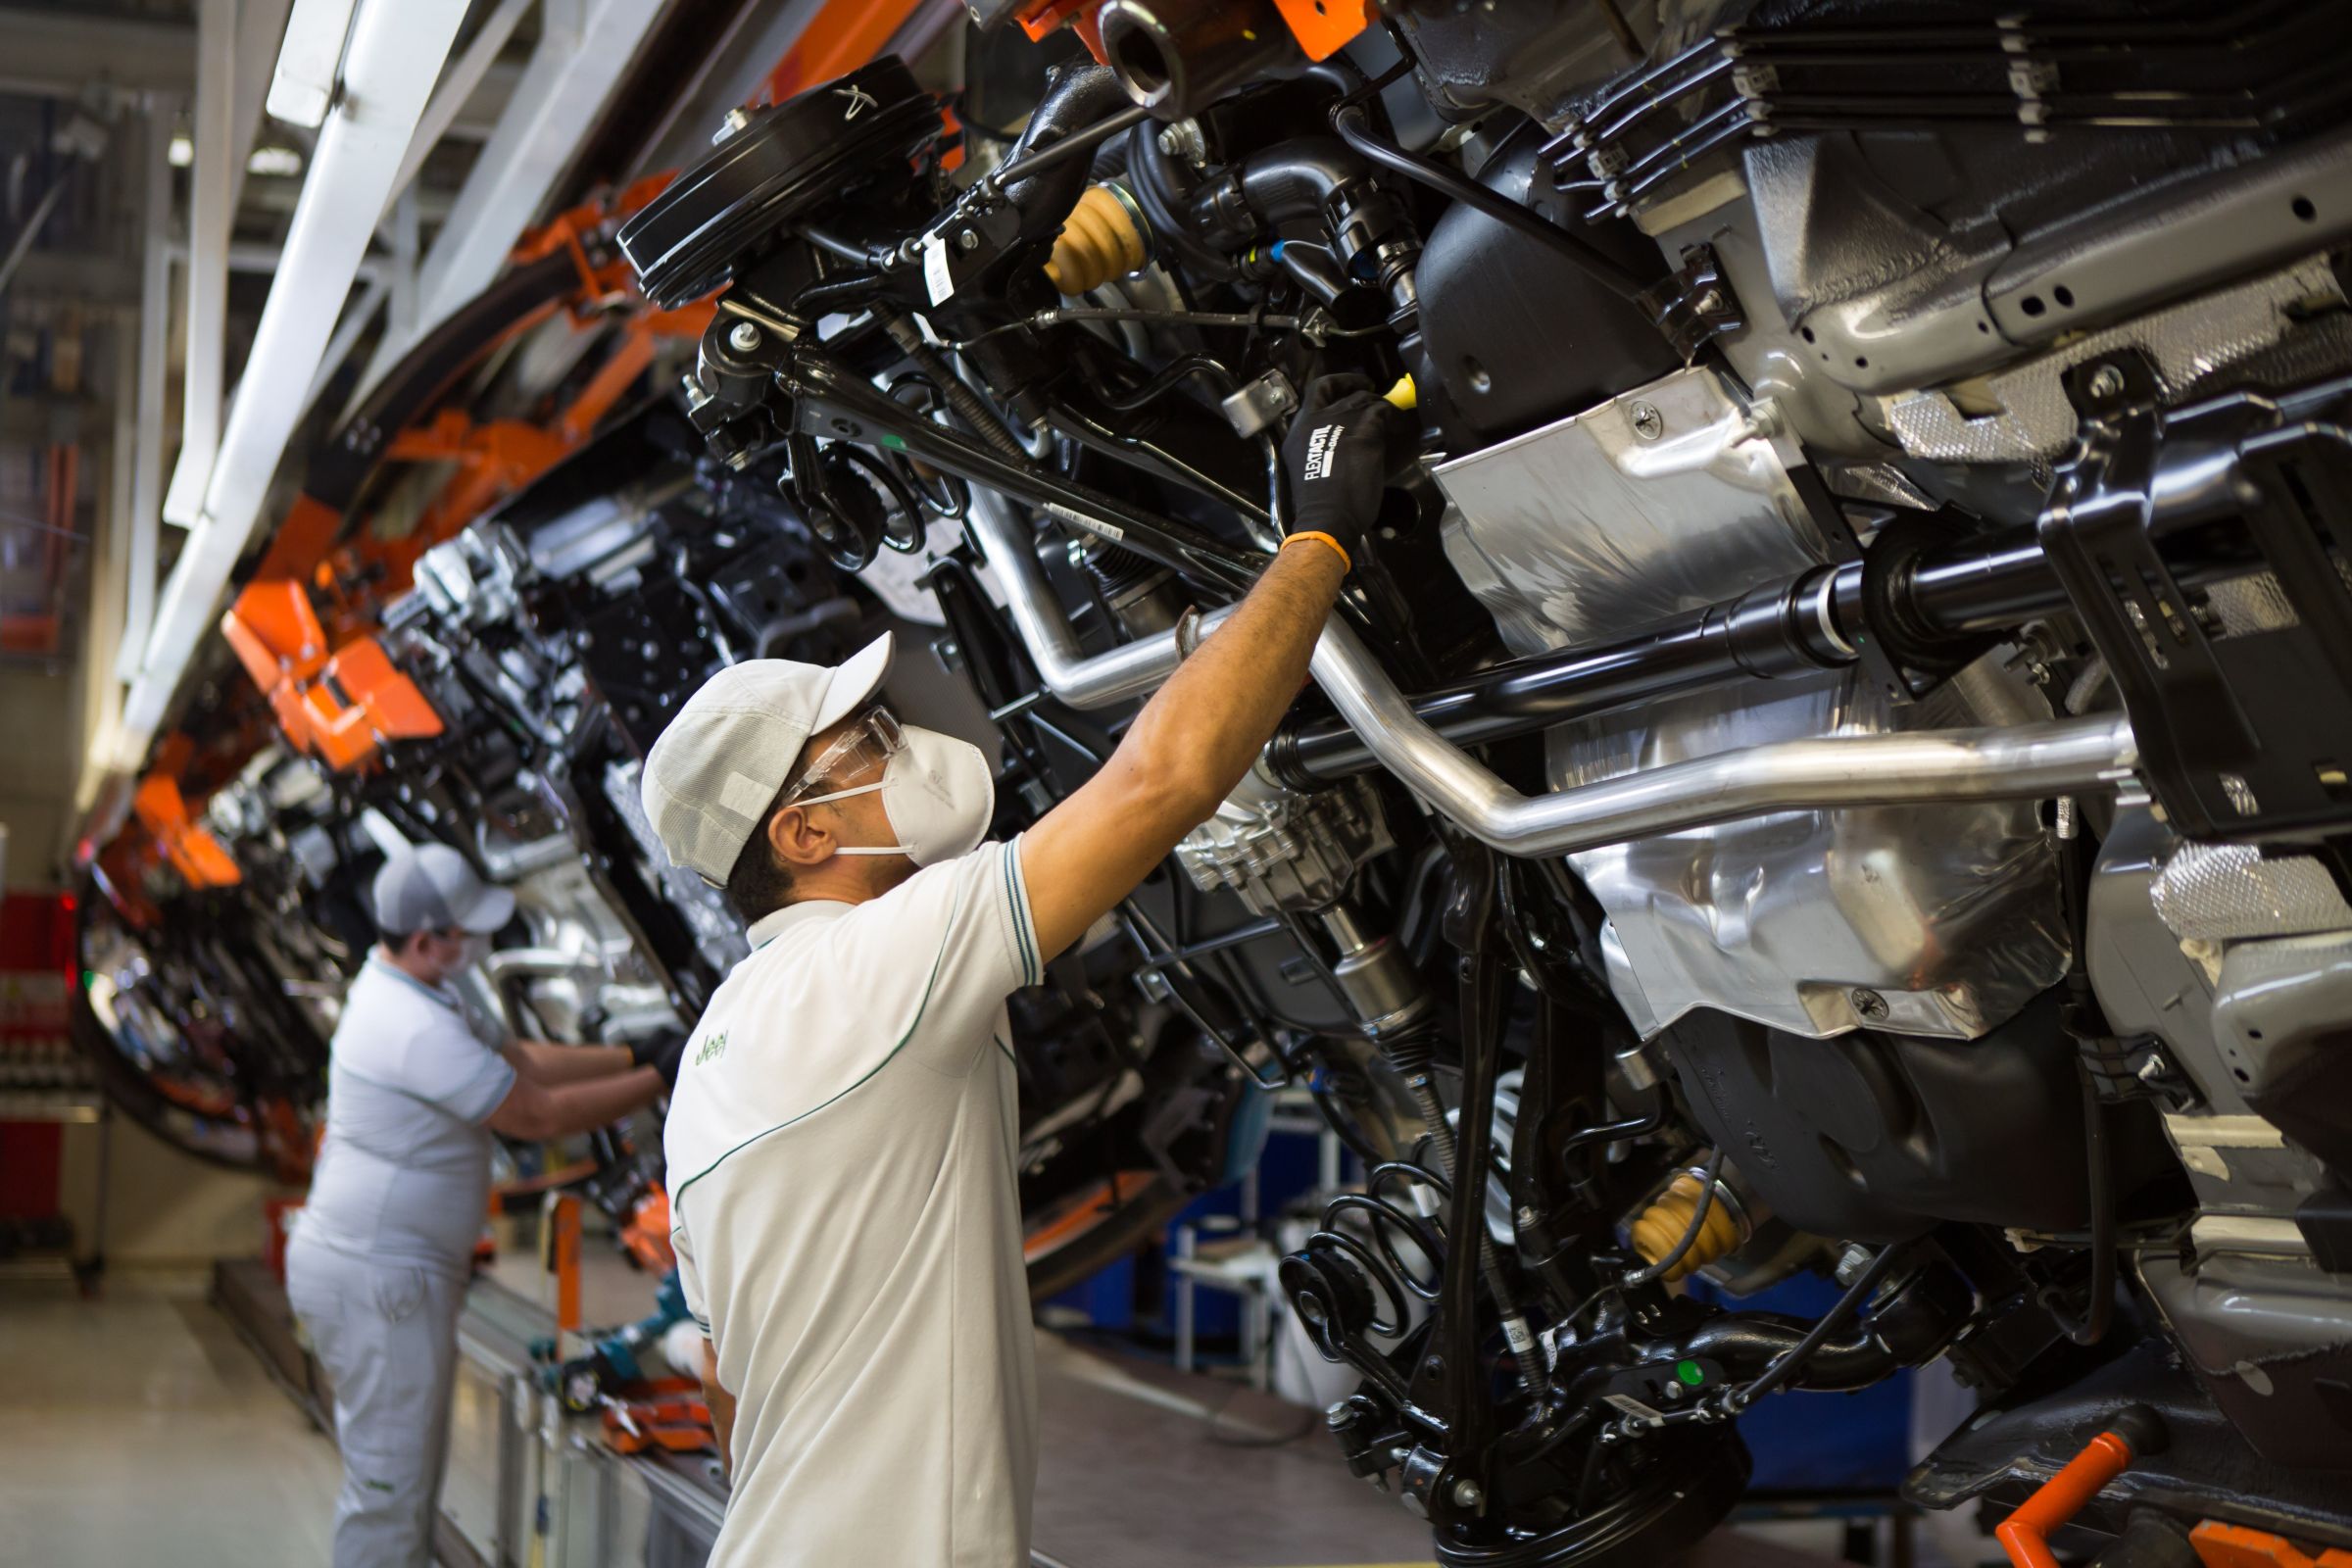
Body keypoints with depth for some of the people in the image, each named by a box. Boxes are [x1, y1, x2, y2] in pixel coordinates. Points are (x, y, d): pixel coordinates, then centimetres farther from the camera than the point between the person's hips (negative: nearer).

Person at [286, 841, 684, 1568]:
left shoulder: (406, 994, 9)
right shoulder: (417, 1030, -25)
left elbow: (523, 1059, 13)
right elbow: (539, 1115, -21)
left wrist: (637, 1055, 5)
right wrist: (659, 1081, -14)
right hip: (378, 1282, -11)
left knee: (392, 1477, 21)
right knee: (390, 1486, -2)